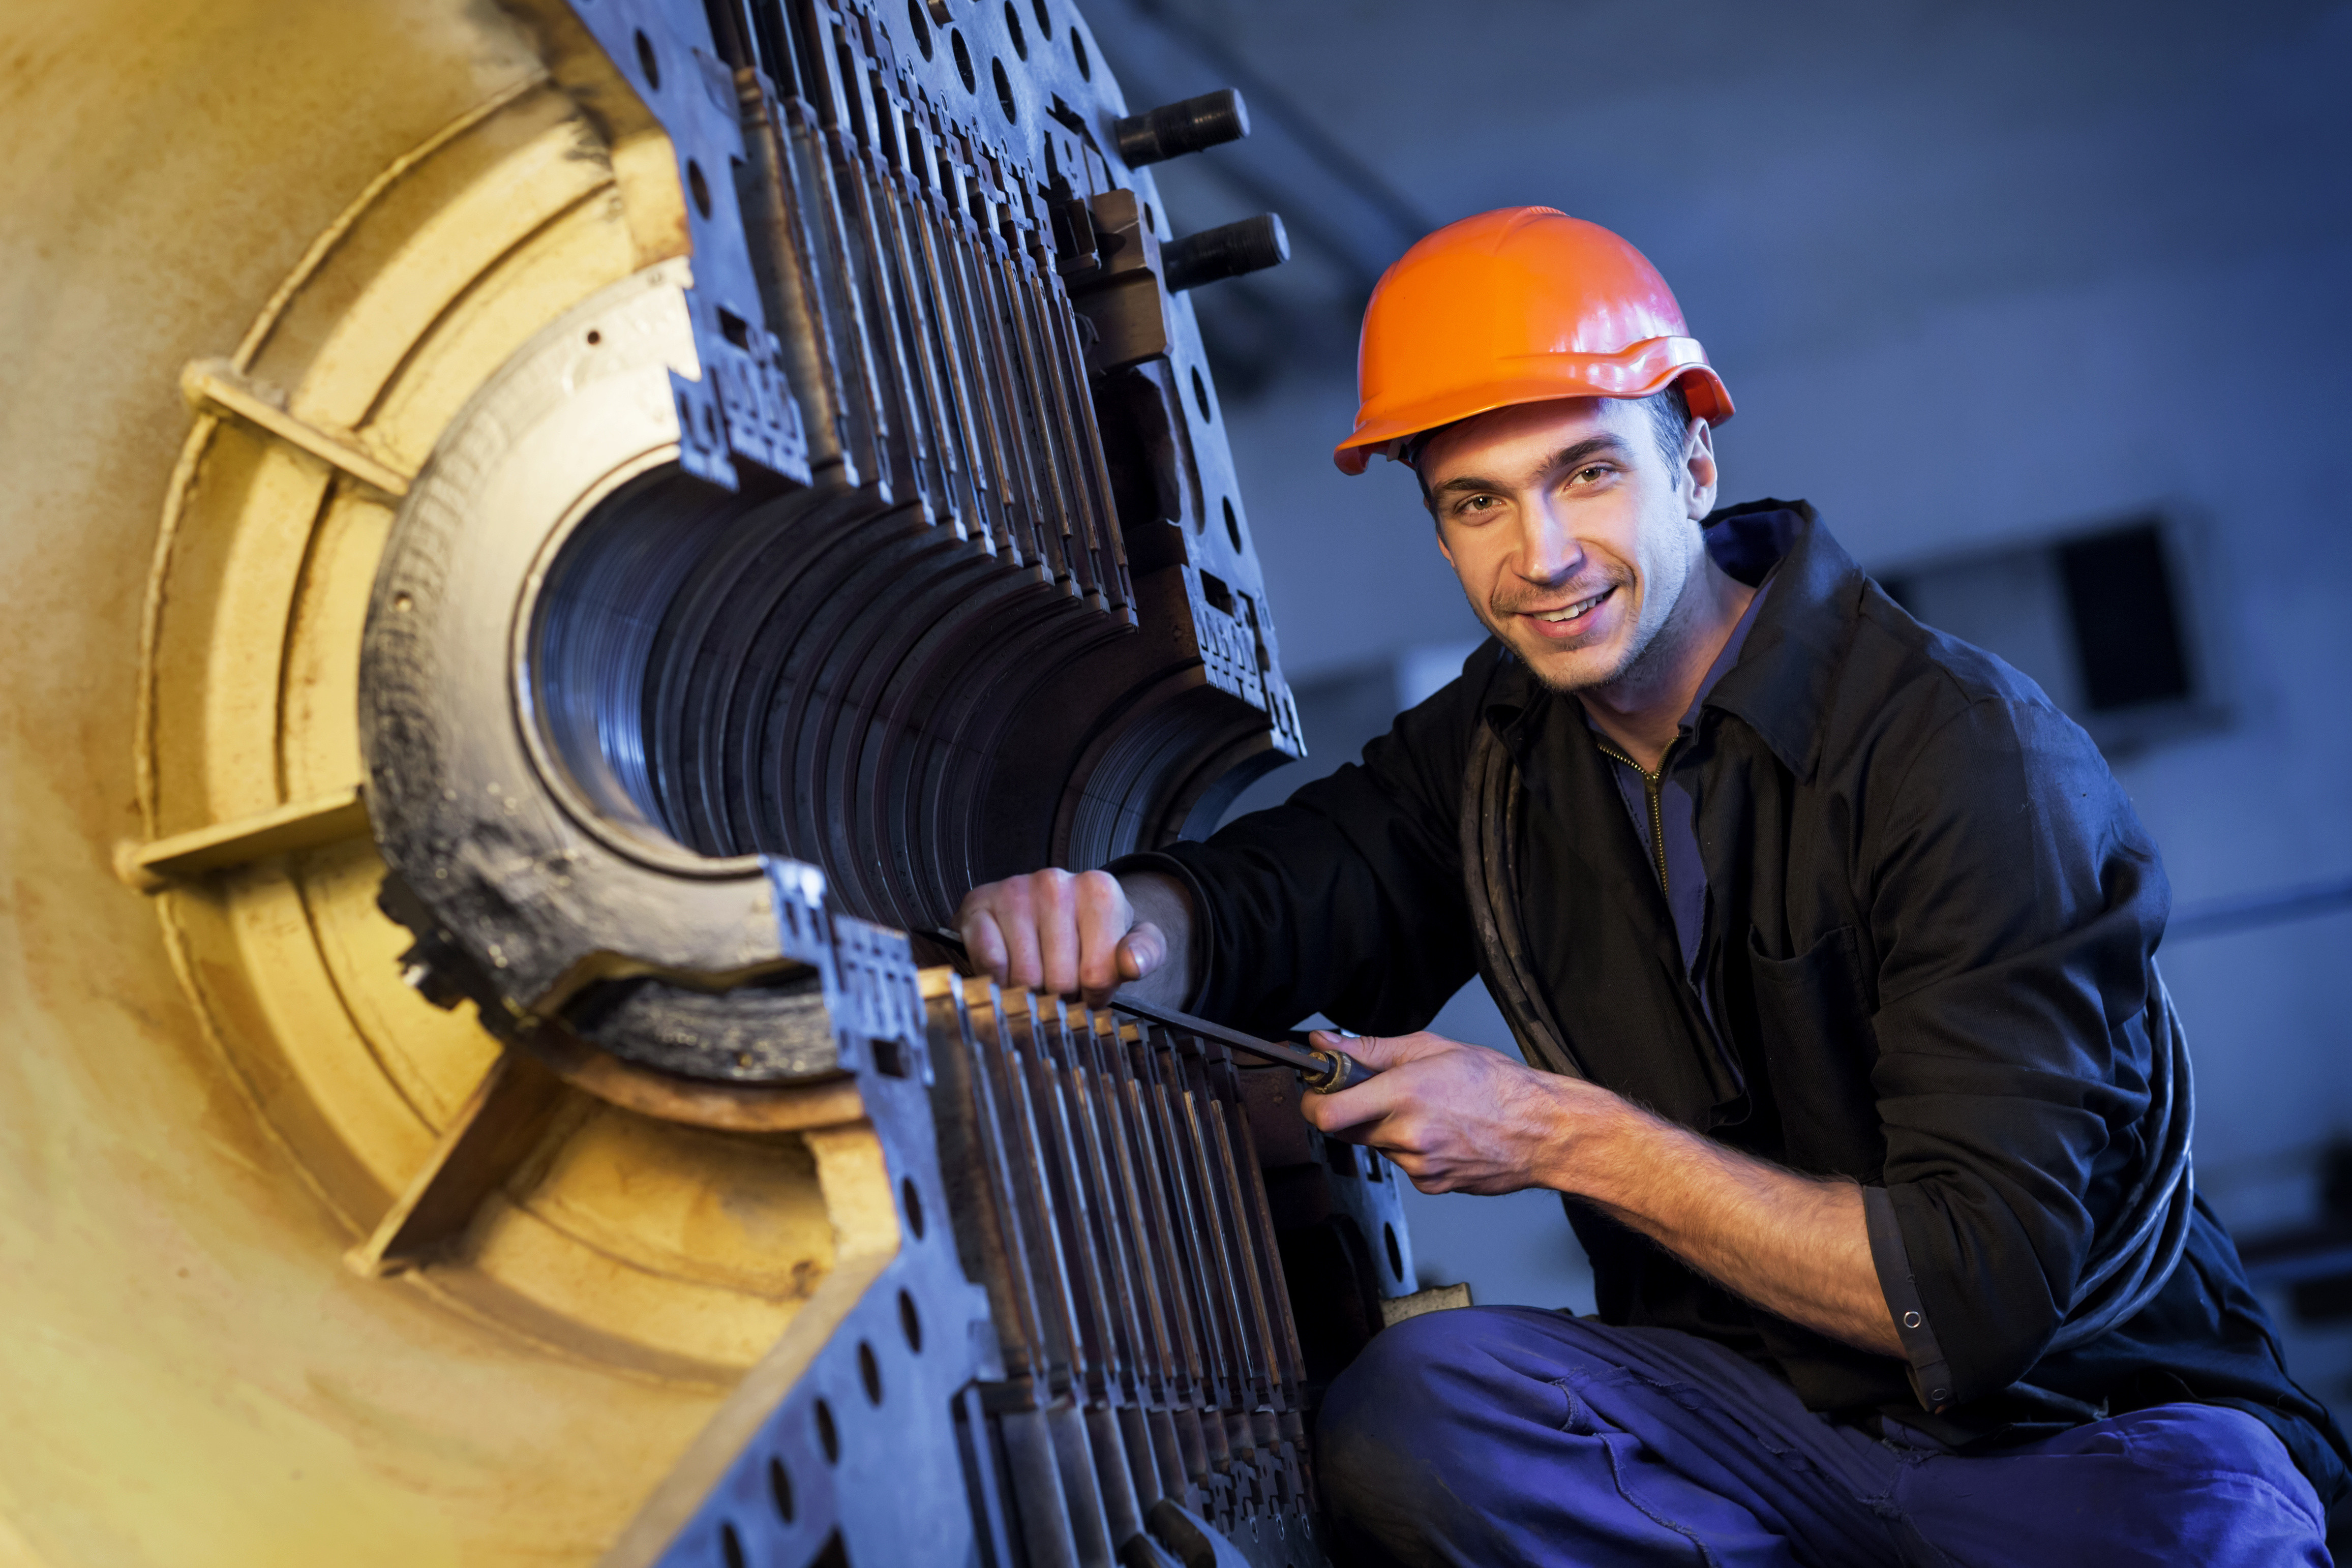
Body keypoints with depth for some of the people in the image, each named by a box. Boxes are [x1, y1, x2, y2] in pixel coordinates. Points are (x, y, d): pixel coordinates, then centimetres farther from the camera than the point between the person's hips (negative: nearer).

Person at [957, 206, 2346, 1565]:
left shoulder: (1970, 753, -16)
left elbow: (1985, 1281, -19)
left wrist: (1561, 1135, -18)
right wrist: (1119, 918, -27)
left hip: (2099, 1425, -6)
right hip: (1759, 1412, 6)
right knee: (1410, 1411, -24)